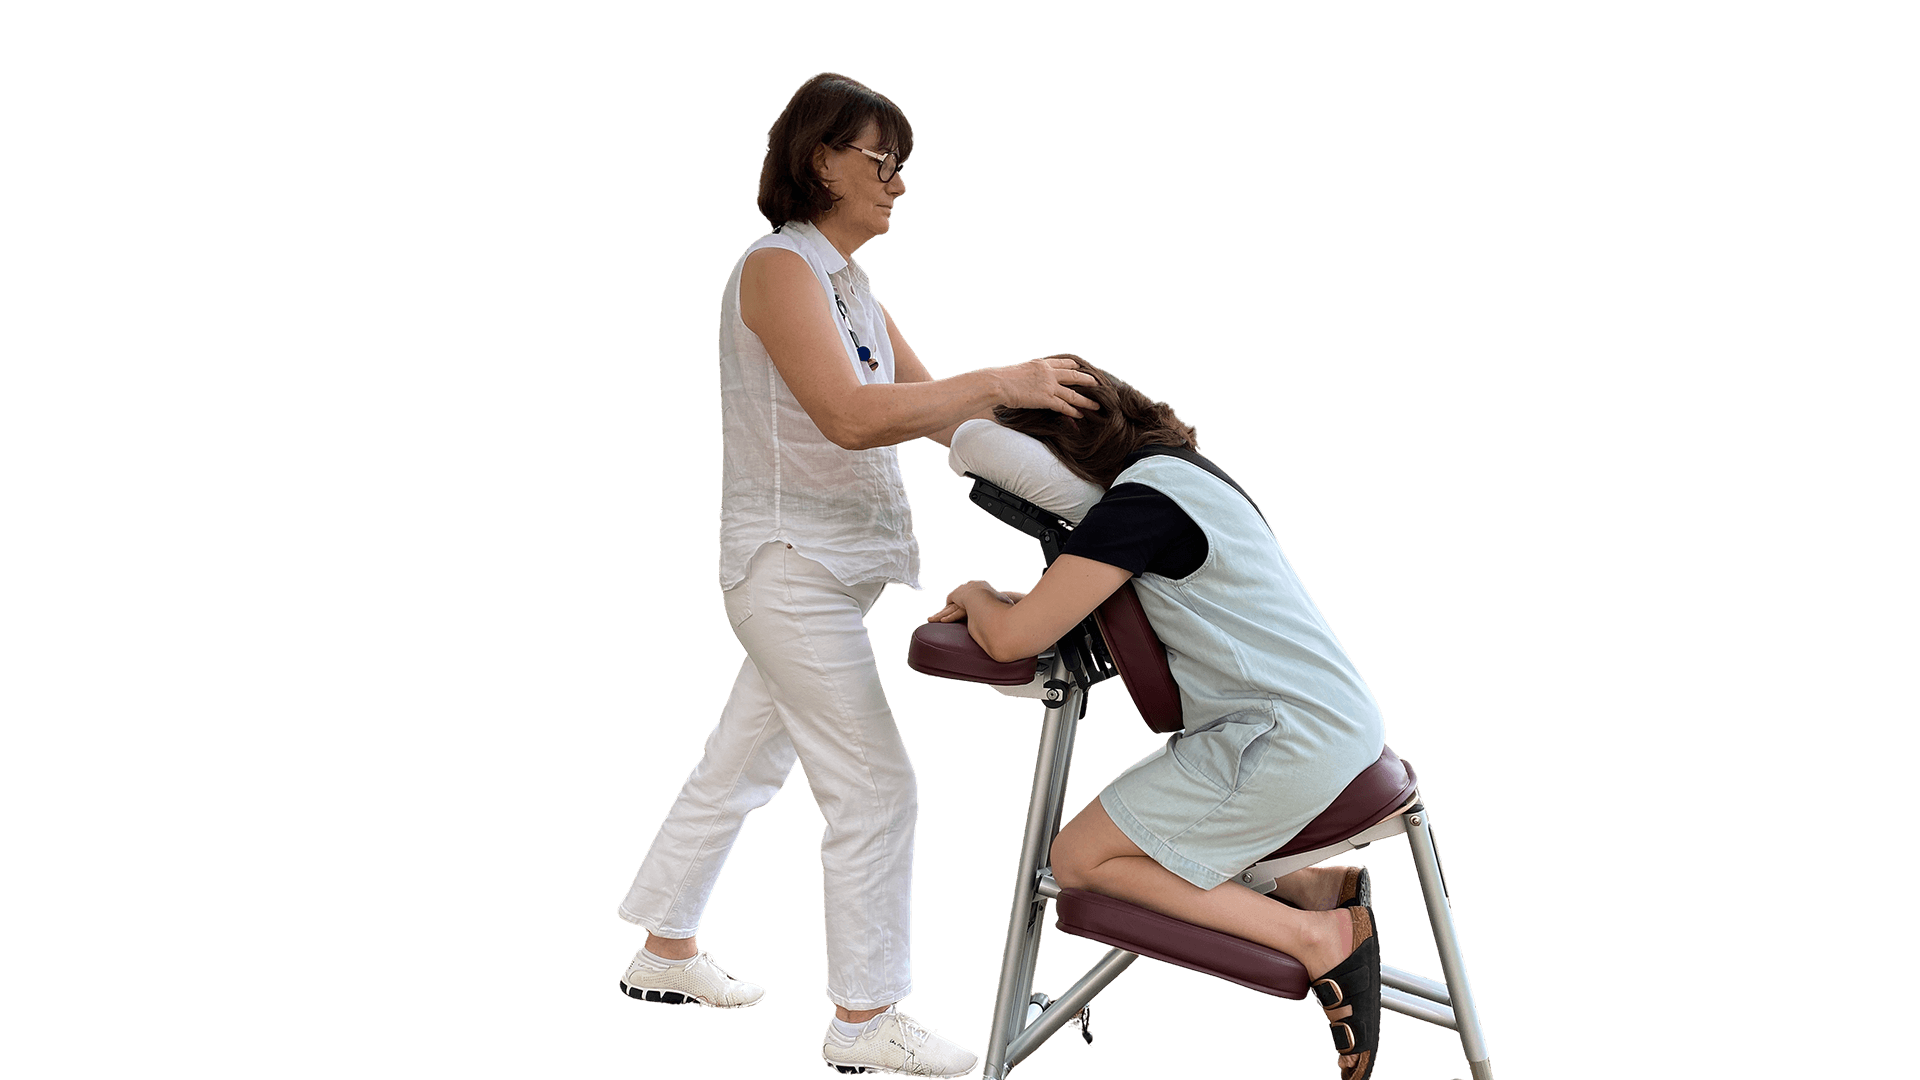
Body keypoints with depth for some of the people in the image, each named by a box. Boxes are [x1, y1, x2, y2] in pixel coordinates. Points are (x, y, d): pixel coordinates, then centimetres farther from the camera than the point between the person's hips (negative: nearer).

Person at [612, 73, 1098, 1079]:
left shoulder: (850, 284, 13)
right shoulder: (777, 267, -16)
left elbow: (927, 406, 9)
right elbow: (850, 416, -28)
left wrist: (1032, 402, -6)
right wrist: (997, 380, -29)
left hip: (828, 569, 9)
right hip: (791, 565, -9)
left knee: (741, 762, 18)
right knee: (875, 788, -7)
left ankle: (666, 951, 32)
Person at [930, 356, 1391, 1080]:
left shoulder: (1139, 500, -15)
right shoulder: (1182, 471, 17)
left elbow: (1014, 639, -16)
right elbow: (1064, 604, 30)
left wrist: (976, 595, 6)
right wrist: (998, 604, 13)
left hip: (1289, 742, -10)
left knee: (1078, 862, -3)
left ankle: (1314, 939, -10)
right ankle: (1313, 887, 6)